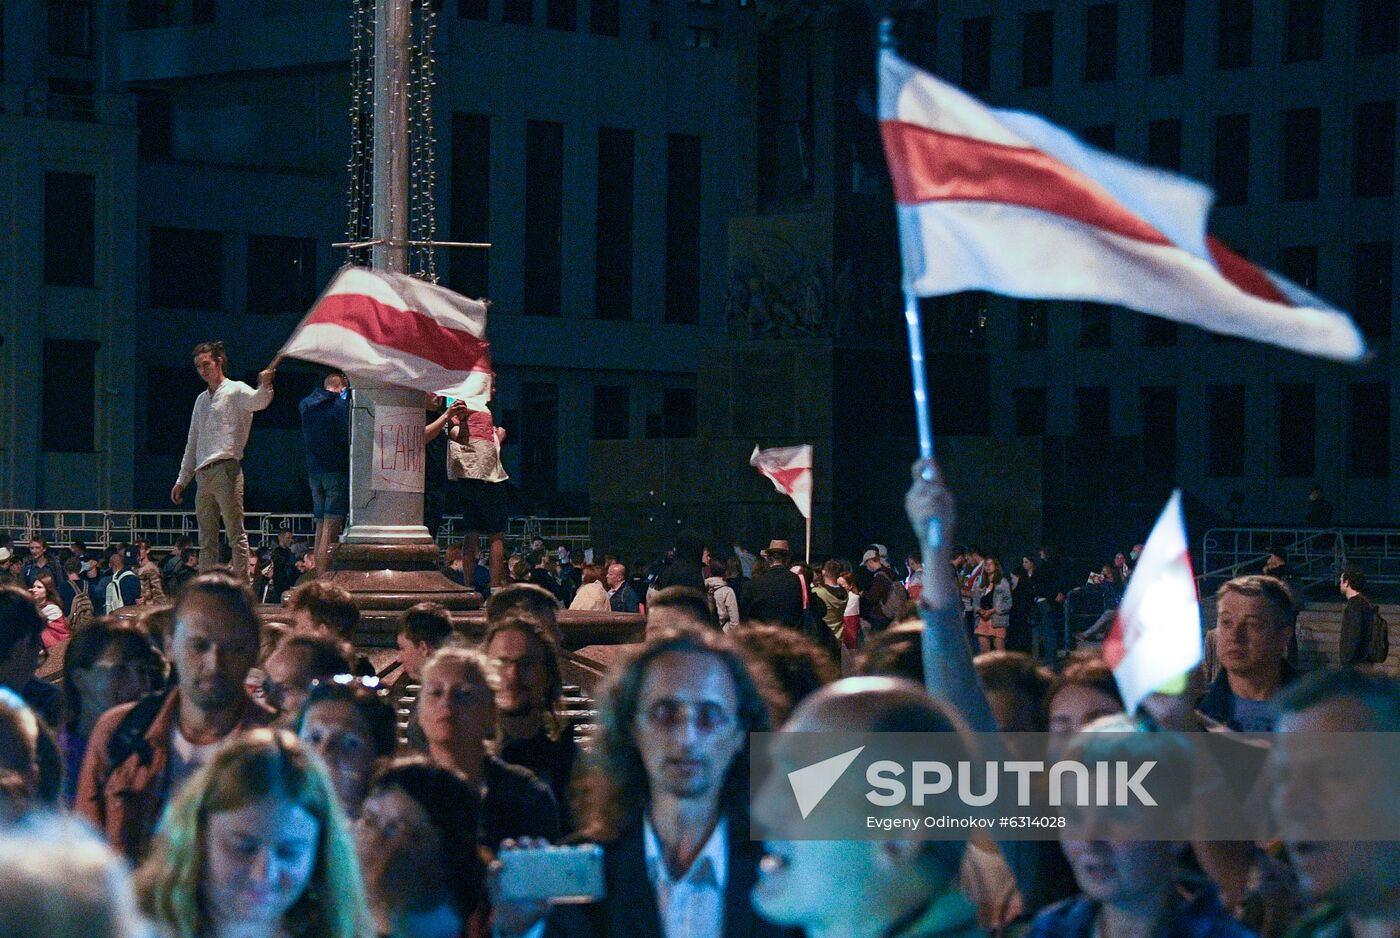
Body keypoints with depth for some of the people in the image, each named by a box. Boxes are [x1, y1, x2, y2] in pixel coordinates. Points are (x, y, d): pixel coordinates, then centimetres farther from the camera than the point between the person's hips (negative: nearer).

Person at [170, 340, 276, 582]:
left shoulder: (235, 391, 1)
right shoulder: (201, 400, 24)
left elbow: (258, 402, -23)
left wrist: (265, 386, -45)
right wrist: (182, 480, 24)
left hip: (225, 469, -8)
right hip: (203, 474, 8)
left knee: (236, 534, -10)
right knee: (206, 540, 8)